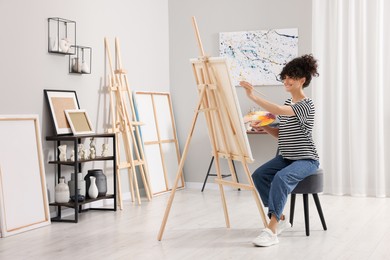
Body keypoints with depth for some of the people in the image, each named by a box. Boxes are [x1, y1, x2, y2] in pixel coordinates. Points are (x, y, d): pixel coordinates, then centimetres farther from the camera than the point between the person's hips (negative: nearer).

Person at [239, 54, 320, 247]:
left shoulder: (306, 105, -14)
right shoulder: (287, 103, 12)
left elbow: (278, 111, -32)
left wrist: (253, 97, -40)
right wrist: (264, 126, -1)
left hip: (306, 160, -8)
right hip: (286, 158, 8)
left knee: (281, 178, -35)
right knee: (258, 175, -16)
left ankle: (272, 229, -37)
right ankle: (280, 218, -4)